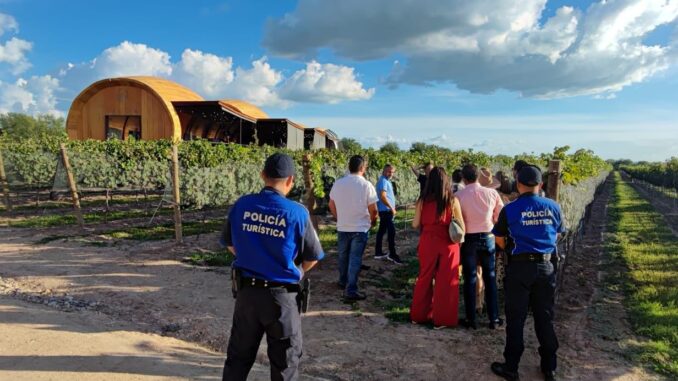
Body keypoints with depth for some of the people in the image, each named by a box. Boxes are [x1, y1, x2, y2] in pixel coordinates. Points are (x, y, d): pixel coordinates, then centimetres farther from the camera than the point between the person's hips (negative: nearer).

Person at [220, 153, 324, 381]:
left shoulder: (241, 205, -5)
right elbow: (312, 259, -5)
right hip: (281, 295, -3)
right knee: (285, 362, 14)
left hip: (246, 291, 4)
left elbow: (230, 244, 10)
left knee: (239, 355, 21)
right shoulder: (297, 213, -16)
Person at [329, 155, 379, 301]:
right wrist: (372, 221, 9)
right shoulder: (366, 185, -14)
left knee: (343, 256, 20)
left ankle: (343, 282, 36)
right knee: (355, 259, 0)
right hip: (360, 228, -4)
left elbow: (331, 205, 8)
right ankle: (351, 290, -2)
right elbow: (373, 210, -12)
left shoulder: (338, 183, -2)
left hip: (342, 227, 4)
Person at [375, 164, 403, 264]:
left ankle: (378, 252, 18)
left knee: (382, 230, 12)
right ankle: (392, 254, -8)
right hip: (386, 210, -11)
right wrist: (392, 208, -18)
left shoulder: (386, 181, 17)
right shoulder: (383, 181, -16)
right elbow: (383, 197, -24)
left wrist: (391, 208, 18)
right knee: (392, 231, -11)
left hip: (385, 210, 11)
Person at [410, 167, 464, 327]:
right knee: (446, 281, 9)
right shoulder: (453, 201, -7)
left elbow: (415, 224, -3)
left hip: (427, 243, 2)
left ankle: (419, 314, 27)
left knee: (425, 278, 16)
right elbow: (461, 226, -3)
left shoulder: (423, 200, -6)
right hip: (448, 244, -1)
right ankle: (443, 319, 16)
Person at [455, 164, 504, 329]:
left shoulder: (459, 196, -12)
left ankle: (471, 319, 15)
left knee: (470, 279, 8)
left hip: (469, 239, -1)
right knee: (490, 278, 12)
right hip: (488, 238, 2)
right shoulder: (492, 193, -6)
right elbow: (500, 216, 2)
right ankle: (494, 318, 18)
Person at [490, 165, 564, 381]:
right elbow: (557, 235, 12)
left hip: (519, 267, -3)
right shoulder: (553, 207, -1)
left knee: (516, 319, 7)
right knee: (545, 317, 15)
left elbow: (499, 240, 0)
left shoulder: (510, 210, -10)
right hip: (545, 267, 3)